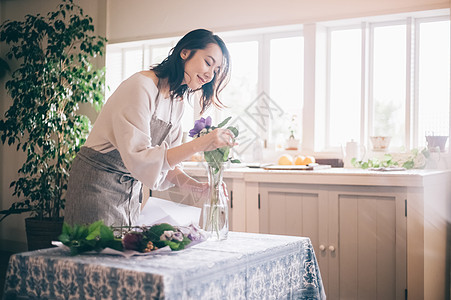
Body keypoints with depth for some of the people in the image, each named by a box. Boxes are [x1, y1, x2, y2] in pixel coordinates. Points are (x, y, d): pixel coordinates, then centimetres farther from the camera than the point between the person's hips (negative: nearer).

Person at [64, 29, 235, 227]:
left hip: (132, 189, 8)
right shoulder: (141, 86, -20)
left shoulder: (177, 102, 6)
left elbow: (166, 159, 6)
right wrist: (199, 144, -33)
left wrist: (193, 184, -11)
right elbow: (137, 158, -29)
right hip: (98, 186, -8)